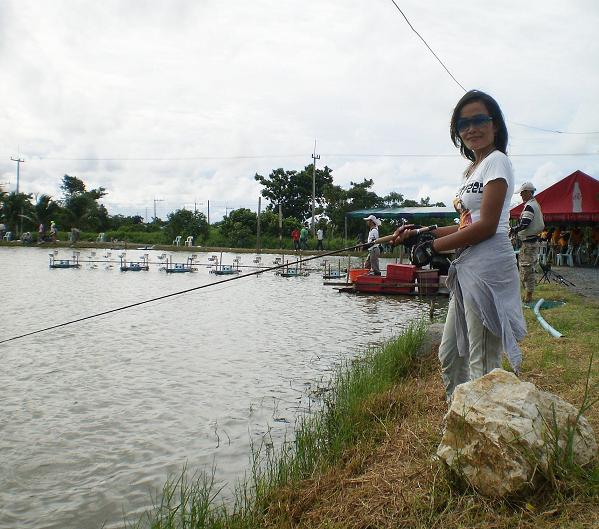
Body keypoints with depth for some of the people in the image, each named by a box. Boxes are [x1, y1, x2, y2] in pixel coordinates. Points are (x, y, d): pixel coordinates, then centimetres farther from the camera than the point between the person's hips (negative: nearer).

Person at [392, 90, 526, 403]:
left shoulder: (496, 161, -6)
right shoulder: (472, 169, 20)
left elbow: (486, 226, -16)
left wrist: (433, 248, -11)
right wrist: (418, 233, 12)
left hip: (487, 266, -10)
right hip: (466, 268, 10)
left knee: (483, 364, -5)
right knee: (450, 355, 16)